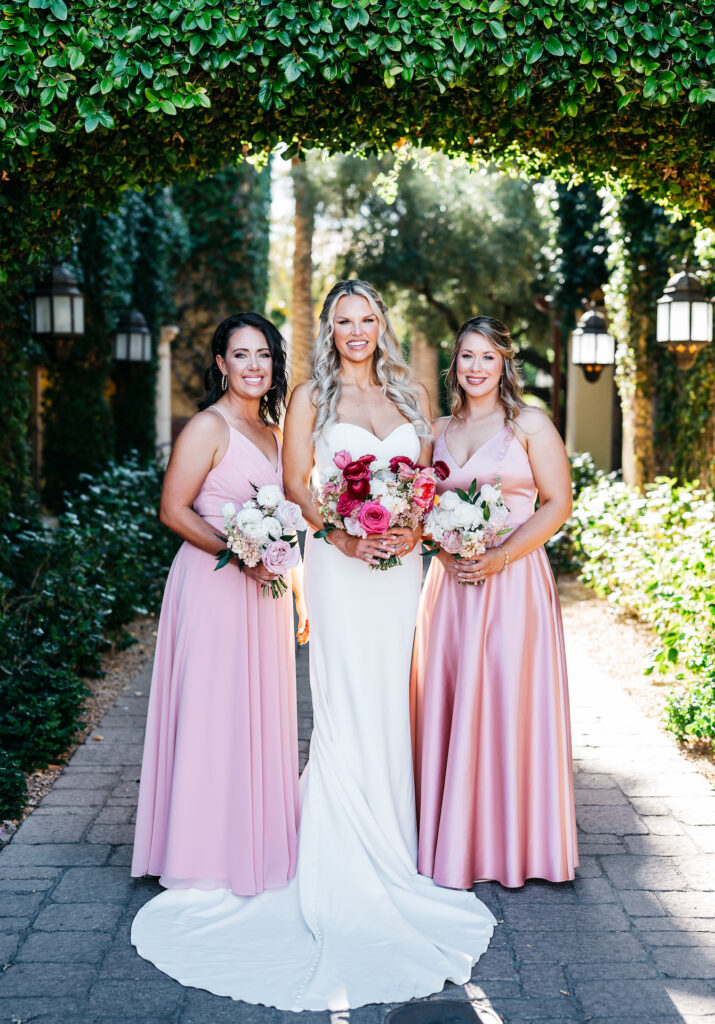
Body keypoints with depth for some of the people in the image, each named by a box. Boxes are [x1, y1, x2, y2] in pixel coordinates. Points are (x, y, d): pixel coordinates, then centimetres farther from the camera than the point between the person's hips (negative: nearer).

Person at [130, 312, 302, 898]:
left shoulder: (272, 432, 14)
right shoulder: (208, 427, -9)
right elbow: (174, 510, -15)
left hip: (265, 587, 8)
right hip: (214, 585, -8)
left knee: (262, 711, 13)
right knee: (213, 711, -2)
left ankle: (258, 843, 25)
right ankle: (209, 855, 10)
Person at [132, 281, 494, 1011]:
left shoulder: (411, 395, 12)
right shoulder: (311, 398, 3)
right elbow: (295, 484, -1)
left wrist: (414, 529, -7)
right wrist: (343, 534, -16)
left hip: (400, 563, 3)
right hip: (339, 563, -3)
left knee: (389, 700, 7)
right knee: (346, 702, -5)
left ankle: (391, 852, 18)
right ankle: (347, 864, 5)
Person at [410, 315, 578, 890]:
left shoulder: (530, 425, 0)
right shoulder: (439, 431, 14)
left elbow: (557, 505, -5)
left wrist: (499, 556, -14)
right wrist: (444, 549, -5)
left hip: (512, 581, -4)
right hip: (450, 583, 4)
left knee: (507, 702, -2)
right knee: (448, 706, 5)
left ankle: (511, 844, 12)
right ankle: (454, 841, 19)